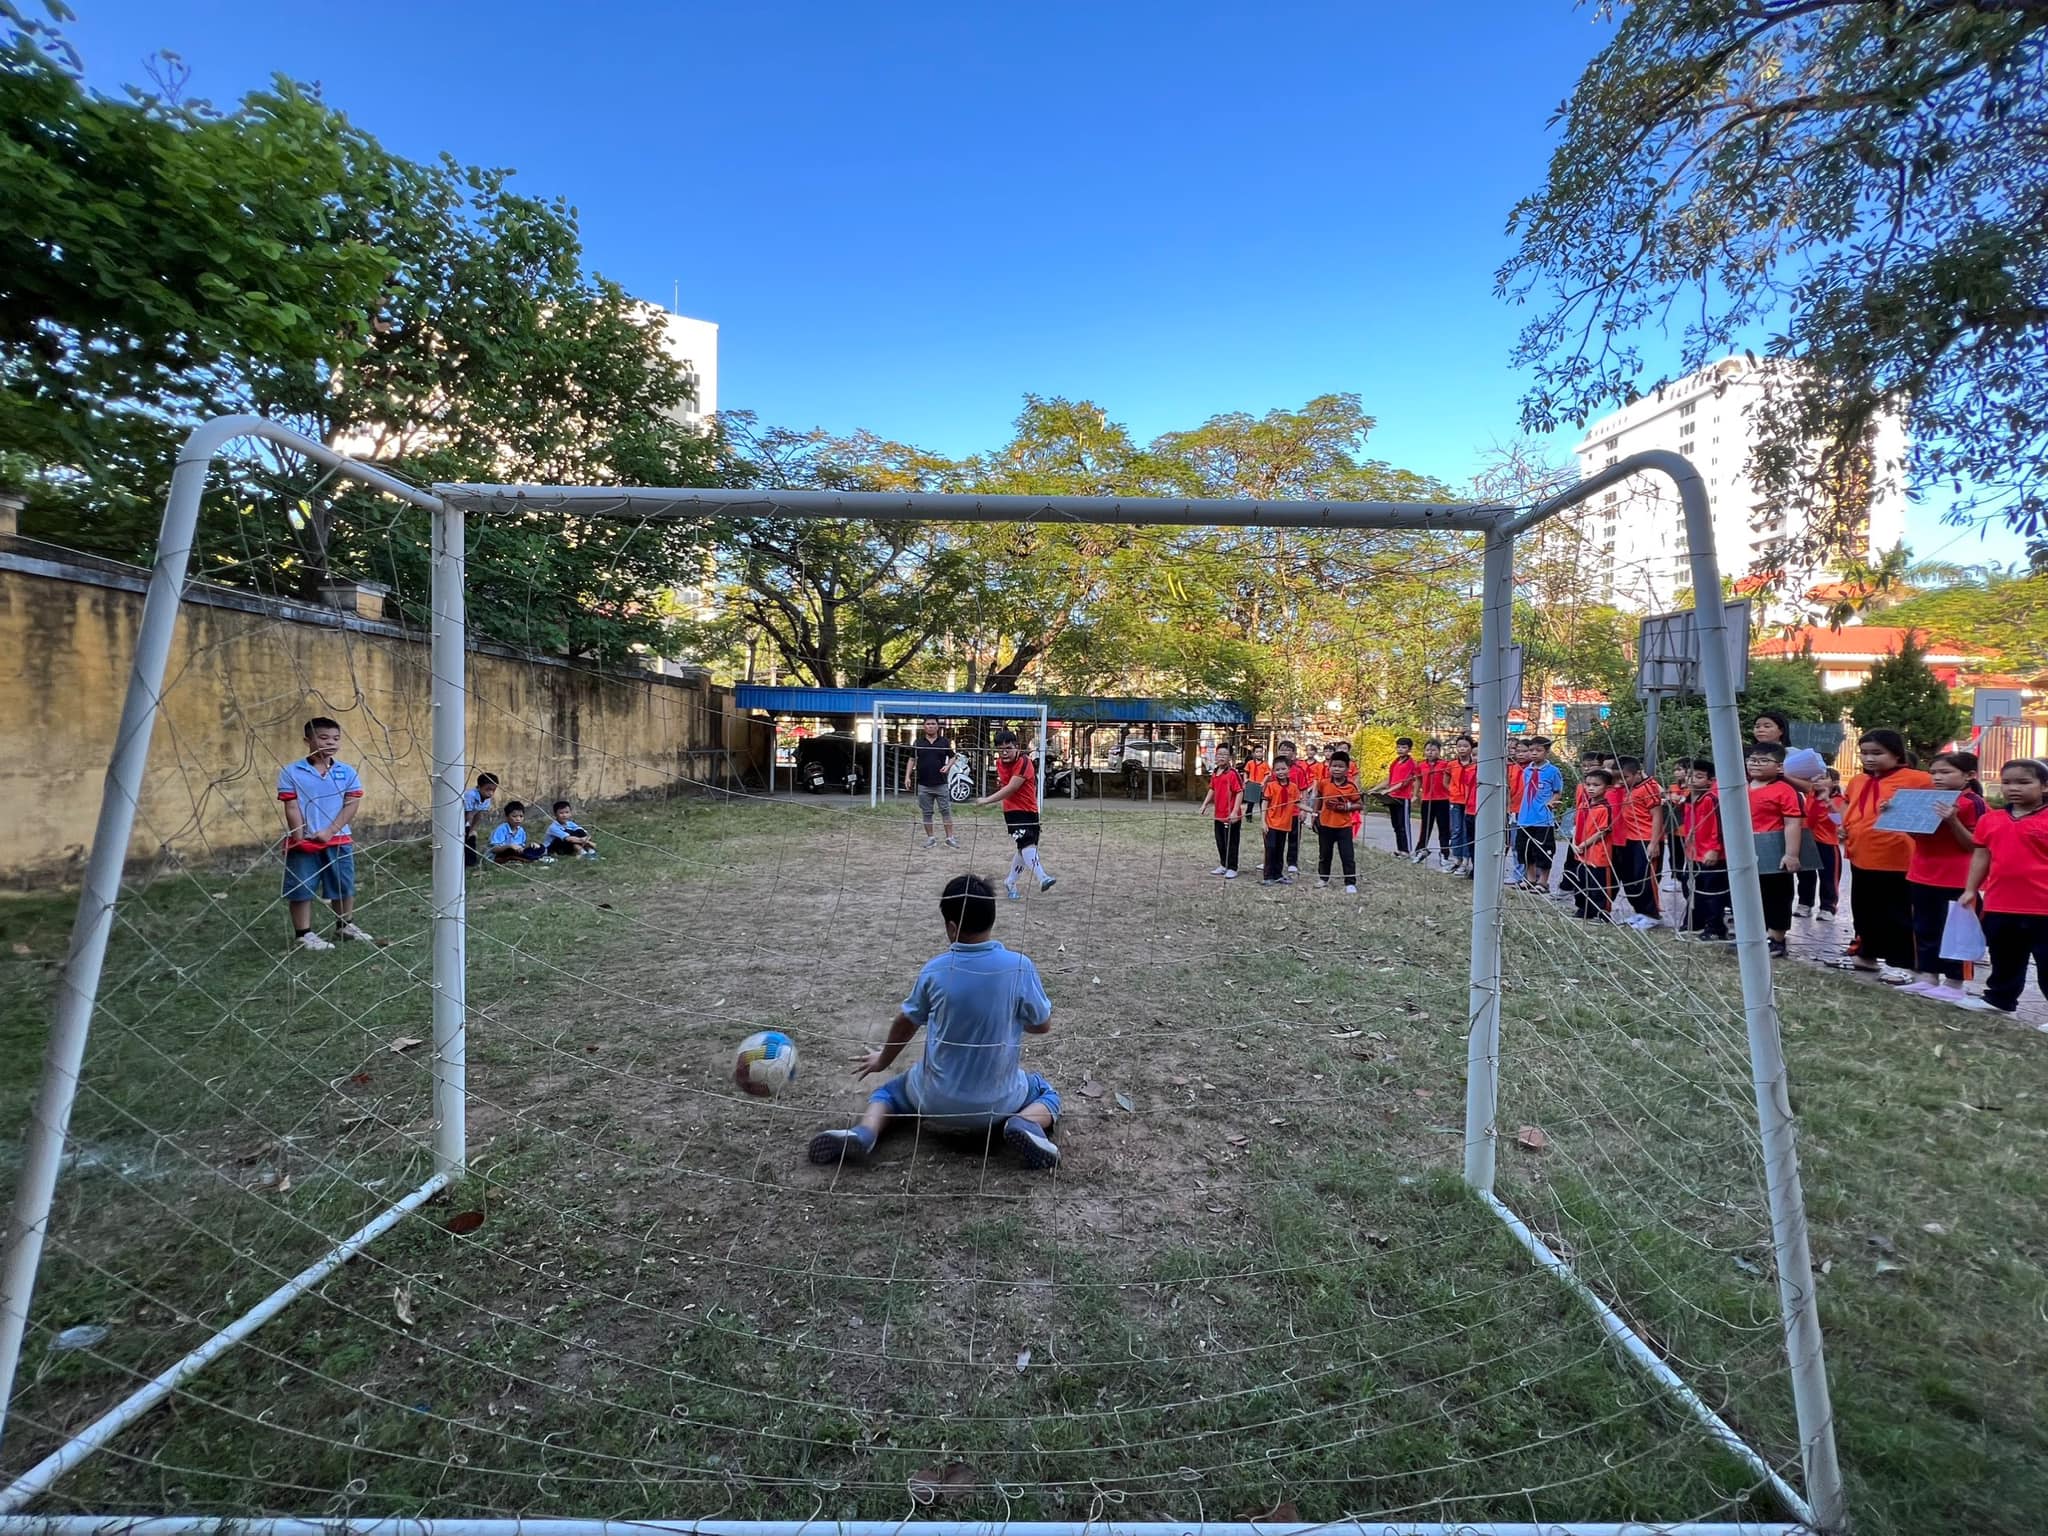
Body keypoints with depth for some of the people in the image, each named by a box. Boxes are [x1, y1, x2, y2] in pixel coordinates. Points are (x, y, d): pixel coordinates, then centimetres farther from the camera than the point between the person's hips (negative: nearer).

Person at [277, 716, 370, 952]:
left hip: (338, 840, 3)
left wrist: (330, 831, -14)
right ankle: (303, 934, 17)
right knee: (301, 888, 4)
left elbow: (352, 804, -4)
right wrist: (300, 838, -13)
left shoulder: (347, 772, 0)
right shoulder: (291, 772, -5)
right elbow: (291, 808, -7)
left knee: (344, 886, 14)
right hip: (303, 843, -3)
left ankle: (345, 925, 34)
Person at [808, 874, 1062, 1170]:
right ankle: (1025, 1124, -6)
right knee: (1047, 1093, 26)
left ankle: (863, 1133, -4)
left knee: (887, 1092, 28)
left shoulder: (934, 971, -12)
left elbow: (905, 1023, 4)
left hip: (936, 1102, 1)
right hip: (998, 1102, -1)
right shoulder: (1020, 967, -17)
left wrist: (883, 1060, 23)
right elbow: (1042, 1025, -3)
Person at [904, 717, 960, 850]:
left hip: (941, 784, -1)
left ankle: (950, 837, 5)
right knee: (926, 813, 5)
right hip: (924, 785, 1)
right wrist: (907, 776, 1)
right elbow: (912, 760, 9)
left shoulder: (945, 742, 3)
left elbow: (952, 757, 10)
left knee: (946, 810, 0)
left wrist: (948, 766, -10)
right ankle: (930, 838, 15)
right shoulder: (918, 743, 5)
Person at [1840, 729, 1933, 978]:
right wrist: (1843, 828, 6)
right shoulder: (1857, 781, 11)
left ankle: (1901, 963, 15)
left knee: (1896, 914, 4)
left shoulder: (1917, 779, -9)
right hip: (1860, 857, 7)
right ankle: (1867, 955, 31)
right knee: (1863, 911, 18)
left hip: (1896, 860, -7)